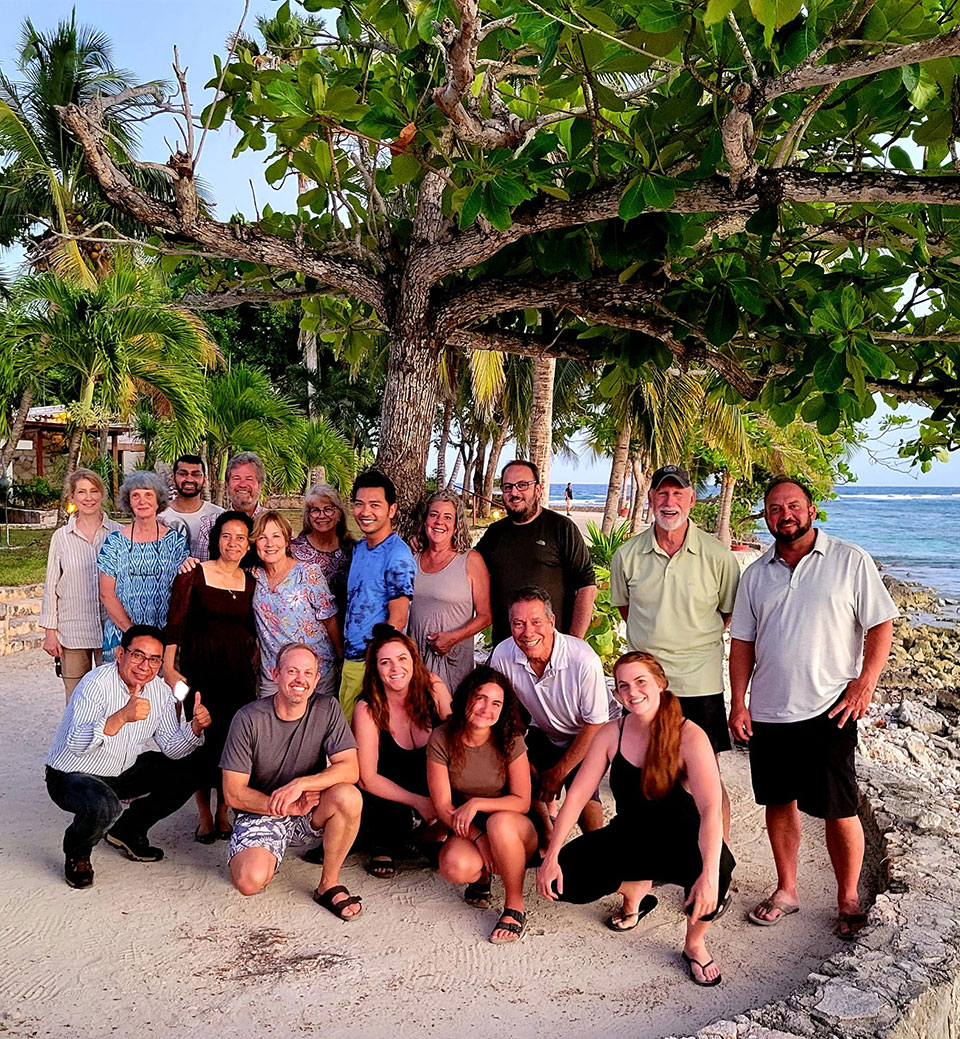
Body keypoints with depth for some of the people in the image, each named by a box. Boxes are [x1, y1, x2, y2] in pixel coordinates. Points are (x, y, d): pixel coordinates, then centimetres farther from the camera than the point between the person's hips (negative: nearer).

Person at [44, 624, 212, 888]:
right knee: (104, 805, -36)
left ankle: (128, 831, 16)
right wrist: (122, 717, -52)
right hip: (72, 775, -7)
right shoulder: (97, 683, -25)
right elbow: (76, 745, -38)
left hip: (124, 771, 7)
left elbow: (171, 748, -2)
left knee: (185, 773, -4)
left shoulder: (160, 692, -5)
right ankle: (77, 854, 0)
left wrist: (195, 727, -23)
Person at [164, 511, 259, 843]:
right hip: (199, 666, -3)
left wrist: (254, 665, 11)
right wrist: (169, 667, -11)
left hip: (238, 668, 3)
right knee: (202, 737, -1)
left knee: (233, 738, 3)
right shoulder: (194, 574, -4)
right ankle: (204, 814, 16)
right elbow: (175, 623, -6)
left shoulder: (250, 582, 9)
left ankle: (223, 812, 20)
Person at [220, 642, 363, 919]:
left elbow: (350, 769, -15)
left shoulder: (327, 709, -7)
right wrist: (287, 807, -23)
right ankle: (261, 855, 11)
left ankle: (329, 884, -10)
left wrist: (300, 784, -29)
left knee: (348, 796, -30)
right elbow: (233, 794, -12)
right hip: (260, 813, -1)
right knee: (251, 881, -28)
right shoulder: (249, 718, -12)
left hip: (310, 811, 2)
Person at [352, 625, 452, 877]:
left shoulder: (433, 688, -11)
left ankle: (429, 836, 6)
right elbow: (368, 778, -16)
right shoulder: (367, 710, -17)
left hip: (434, 787, 3)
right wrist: (419, 802, -24)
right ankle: (383, 848, 7)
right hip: (387, 795, -2)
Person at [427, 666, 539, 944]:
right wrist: (479, 838, -22)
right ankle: (482, 876, 8)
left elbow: (522, 802, -11)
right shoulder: (442, 739, -11)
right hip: (466, 830, 1)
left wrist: (476, 804, -23)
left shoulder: (510, 741, -13)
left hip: (513, 829, -1)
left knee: (499, 822, -37)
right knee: (455, 867, -32)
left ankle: (515, 907, -15)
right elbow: (443, 806, -10)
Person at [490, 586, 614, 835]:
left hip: (589, 737, -4)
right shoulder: (503, 655, -21)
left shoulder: (584, 660, -31)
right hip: (545, 733, 4)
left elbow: (595, 724, -19)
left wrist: (560, 771, -16)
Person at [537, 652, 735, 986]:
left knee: (708, 891, -36)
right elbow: (576, 795, -6)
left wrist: (710, 874, -45)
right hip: (629, 837, 4)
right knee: (563, 879, -15)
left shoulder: (689, 737, -21)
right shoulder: (612, 734, -7)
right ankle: (636, 890, 18)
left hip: (682, 840, -4)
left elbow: (711, 810, -31)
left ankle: (695, 945, 2)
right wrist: (551, 858, -13)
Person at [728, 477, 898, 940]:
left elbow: (881, 624, -2)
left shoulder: (850, 561, -1)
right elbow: (742, 641, 10)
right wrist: (738, 703, 4)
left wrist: (864, 683, -13)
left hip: (828, 710, -4)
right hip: (768, 712, 4)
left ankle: (848, 899, 22)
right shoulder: (756, 574, 9)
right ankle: (786, 890, 29)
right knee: (779, 802, 13)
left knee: (839, 810, 2)